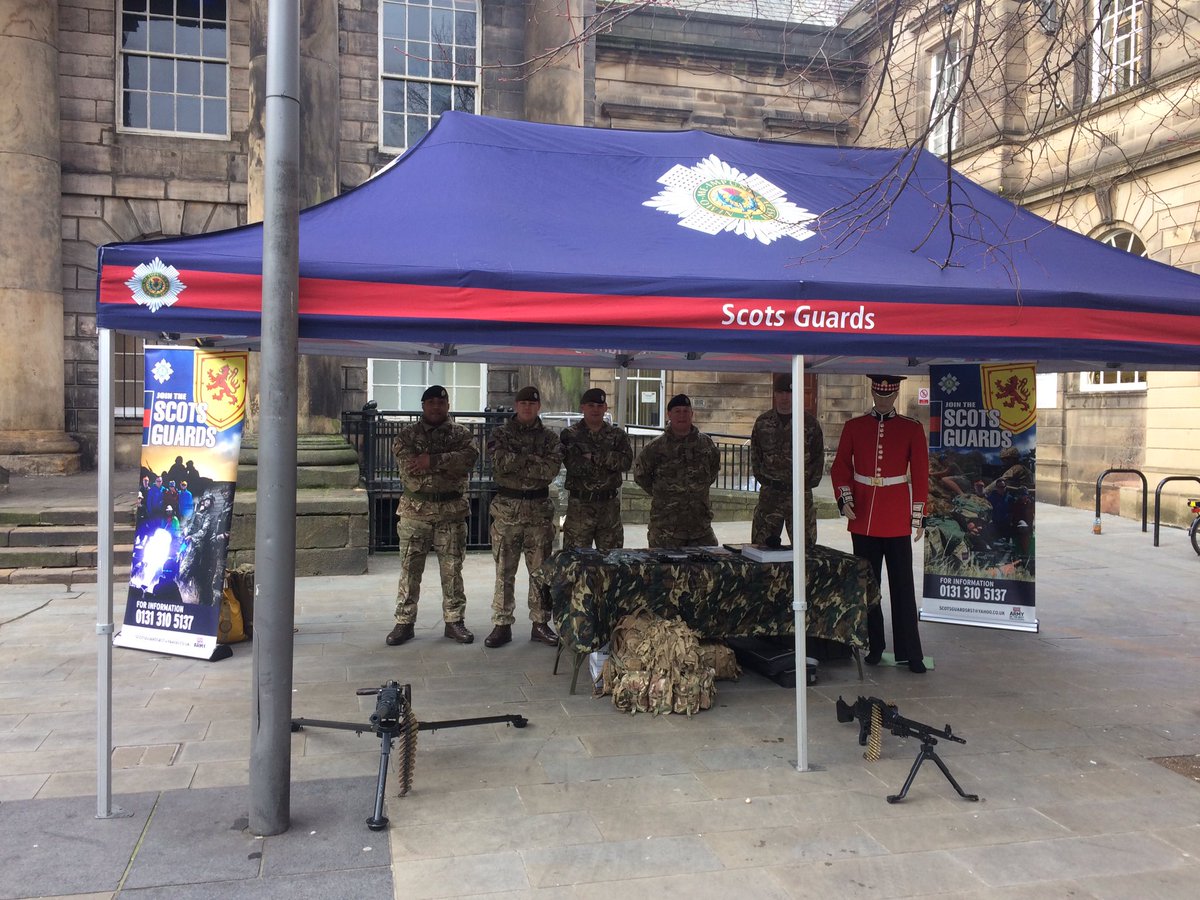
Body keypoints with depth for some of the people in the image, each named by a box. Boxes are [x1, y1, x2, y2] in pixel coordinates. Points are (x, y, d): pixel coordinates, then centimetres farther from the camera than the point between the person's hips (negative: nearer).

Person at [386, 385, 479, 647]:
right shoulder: (407, 434, 4)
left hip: (452, 510, 1)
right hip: (415, 509, 0)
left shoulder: (460, 433, 6)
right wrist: (449, 465, -15)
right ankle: (404, 623, 13)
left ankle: (454, 621, 16)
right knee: (410, 569, 4)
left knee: (452, 570, 6)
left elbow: (469, 457, -15)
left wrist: (432, 461, -22)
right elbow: (409, 467, -12)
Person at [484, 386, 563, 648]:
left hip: (539, 510, 2)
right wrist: (533, 461, -13)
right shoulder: (500, 434, 5)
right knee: (504, 571, 3)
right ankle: (501, 625, 10)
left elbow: (552, 468, -10)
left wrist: (516, 463, -12)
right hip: (507, 508, -1)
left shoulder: (549, 437, 8)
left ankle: (540, 624, 16)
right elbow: (500, 461, -14)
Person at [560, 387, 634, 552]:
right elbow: (575, 466, -15)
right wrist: (608, 460, -12)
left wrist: (594, 457, -14)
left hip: (610, 505, 3)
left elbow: (626, 462, -9)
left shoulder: (617, 435, 9)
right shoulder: (569, 436, 1)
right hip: (579, 505, -3)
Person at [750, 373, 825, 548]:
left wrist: (809, 482, 0)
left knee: (805, 546, 1)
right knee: (761, 544, 3)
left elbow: (818, 457, 5)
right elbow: (755, 456, 14)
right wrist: (763, 479, 6)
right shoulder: (762, 422, 8)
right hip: (769, 494, 2)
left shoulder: (810, 422, 1)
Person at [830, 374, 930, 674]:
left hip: (897, 521, -2)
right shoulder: (853, 427, 5)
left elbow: (920, 474, 1)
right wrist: (845, 499, -10)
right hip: (862, 520, 2)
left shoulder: (912, 429, 1)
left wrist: (918, 517, -3)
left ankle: (909, 652, 8)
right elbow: (840, 467, 6)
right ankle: (874, 646, 20)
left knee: (902, 586, 0)